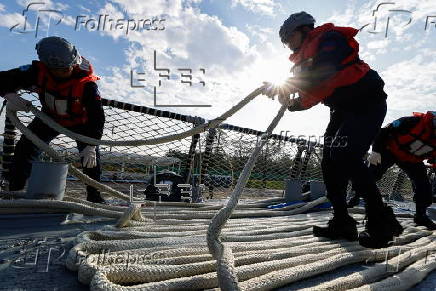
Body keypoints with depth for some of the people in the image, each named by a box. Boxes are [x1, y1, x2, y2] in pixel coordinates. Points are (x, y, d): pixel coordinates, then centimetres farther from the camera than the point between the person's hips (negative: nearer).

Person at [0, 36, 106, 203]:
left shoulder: (86, 83, -35)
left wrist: (91, 145, -42)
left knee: (91, 157, -14)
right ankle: (15, 190, 16)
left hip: (79, 121, -2)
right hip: (50, 117, 3)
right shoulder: (38, 72, -26)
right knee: (25, 149, -3)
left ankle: (94, 195, 1)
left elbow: (96, 116, -34)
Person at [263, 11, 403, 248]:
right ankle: (342, 223, 7)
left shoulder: (329, 38, -9)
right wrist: (292, 104, -8)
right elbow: (313, 93, 12)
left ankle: (382, 222, -9)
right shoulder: (305, 59, 17)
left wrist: (284, 86, -26)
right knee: (330, 161, 0)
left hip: (367, 102, -9)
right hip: (343, 108, 9)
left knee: (347, 157, -23)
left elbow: (324, 72, -29)